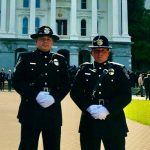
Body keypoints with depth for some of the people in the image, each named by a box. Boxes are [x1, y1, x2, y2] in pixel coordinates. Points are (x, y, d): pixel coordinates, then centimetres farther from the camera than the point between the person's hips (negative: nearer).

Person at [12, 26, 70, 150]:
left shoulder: (60, 60, 13)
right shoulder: (26, 58, 6)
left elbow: (66, 84, 8)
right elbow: (17, 82, -3)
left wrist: (54, 97, -10)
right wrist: (36, 95, -15)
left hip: (53, 110, 3)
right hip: (30, 109, -2)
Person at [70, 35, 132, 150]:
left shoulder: (119, 70, 5)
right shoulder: (84, 69, 9)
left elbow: (126, 95, -3)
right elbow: (75, 92, 2)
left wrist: (108, 109, -16)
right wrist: (89, 107, -14)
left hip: (114, 122, 0)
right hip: (89, 121, 1)